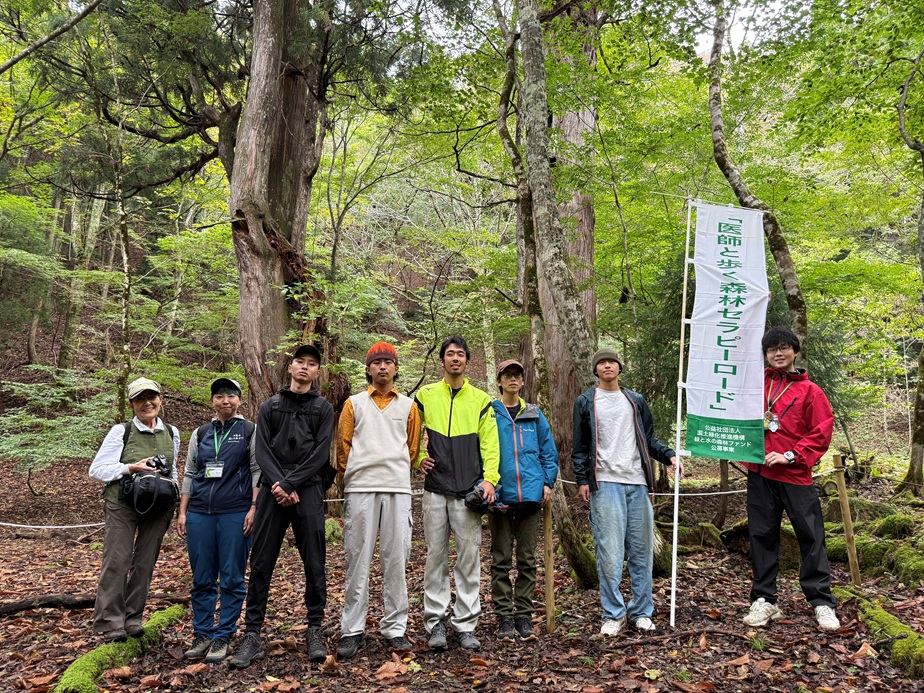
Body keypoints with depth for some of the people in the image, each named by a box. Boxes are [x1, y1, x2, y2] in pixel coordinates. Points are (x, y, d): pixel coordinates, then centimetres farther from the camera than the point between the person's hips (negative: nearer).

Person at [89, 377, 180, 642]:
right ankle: (110, 622, 5)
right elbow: (96, 470, -6)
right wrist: (131, 468, -18)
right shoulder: (121, 431, -5)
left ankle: (133, 618, 18)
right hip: (122, 504, -3)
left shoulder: (172, 433, 7)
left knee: (145, 562, 6)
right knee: (117, 560, -6)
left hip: (158, 508, 3)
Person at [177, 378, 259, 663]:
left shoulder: (250, 432, 3)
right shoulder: (200, 433, 14)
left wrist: (253, 508, -10)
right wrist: (182, 512, 11)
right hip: (199, 514, 4)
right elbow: (189, 474, 16)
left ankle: (223, 637, 11)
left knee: (232, 579, 1)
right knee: (202, 579, 9)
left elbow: (258, 472, -1)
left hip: (235, 514, -4)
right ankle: (202, 635, 20)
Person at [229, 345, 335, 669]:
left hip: (308, 491, -1)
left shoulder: (323, 408, 10)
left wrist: (290, 484, -10)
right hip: (272, 491, 2)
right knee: (261, 563, 1)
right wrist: (279, 485, -10)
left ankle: (315, 631, 11)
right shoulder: (269, 407, 15)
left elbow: (320, 453, -1)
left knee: (314, 563, 0)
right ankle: (252, 635, 8)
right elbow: (262, 451, 5)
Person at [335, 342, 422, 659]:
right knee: (357, 559, 0)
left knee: (396, 559, 1)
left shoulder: (408, 406, 14)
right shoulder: (354, 404, 11)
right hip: (360, 489, -1)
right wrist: (351, 473, 10)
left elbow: (413, 447, 17)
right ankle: (353, 630, 9)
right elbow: (343, 446, 11)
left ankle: (394, 629, 11)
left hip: (397, 489, 1)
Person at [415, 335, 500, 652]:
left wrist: (489, 478, -7)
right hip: (435, 488, 0)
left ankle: (465, 624, 13)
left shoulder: (481, 400, 9)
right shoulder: (425, 395, 9)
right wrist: (418, 458, 2)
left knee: (469, 557, 2)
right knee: (436, 556, 4)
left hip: (469, 490, 0)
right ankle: (435, 622, 14)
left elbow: (489, 443, 5)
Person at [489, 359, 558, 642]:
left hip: (530, 492, 2)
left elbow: (549, 451, 13)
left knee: (527, 558, 8)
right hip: (500, 495, -2)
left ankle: (524, 615, 17)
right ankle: (504, 617, 13)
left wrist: (548, 482, 2)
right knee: (501, 559, 5)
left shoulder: (535, 415, 11)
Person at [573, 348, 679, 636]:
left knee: (642, 550, 6)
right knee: (609, 552, -6)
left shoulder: (636, 401, 17)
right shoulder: (585, 402, 8)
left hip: (637, 484, 3)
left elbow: (649, 439, 20)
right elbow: (580, 447, 7)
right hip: (605, 484, -3)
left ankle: (641, 612, 18)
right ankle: (614, 615, 5)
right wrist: (582, 480, -1)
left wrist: (669, 455, 2)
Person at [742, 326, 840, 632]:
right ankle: (764, 600, 17)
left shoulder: (810, 390, 1)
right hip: (759, 473, 3)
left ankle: (822, 602, 12)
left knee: (811, 537, 1)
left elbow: (821, 434, -4)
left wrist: (791, 456, -12)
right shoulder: (756, 383, 9)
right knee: (761, 536, 8)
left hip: (795, 475, -3)